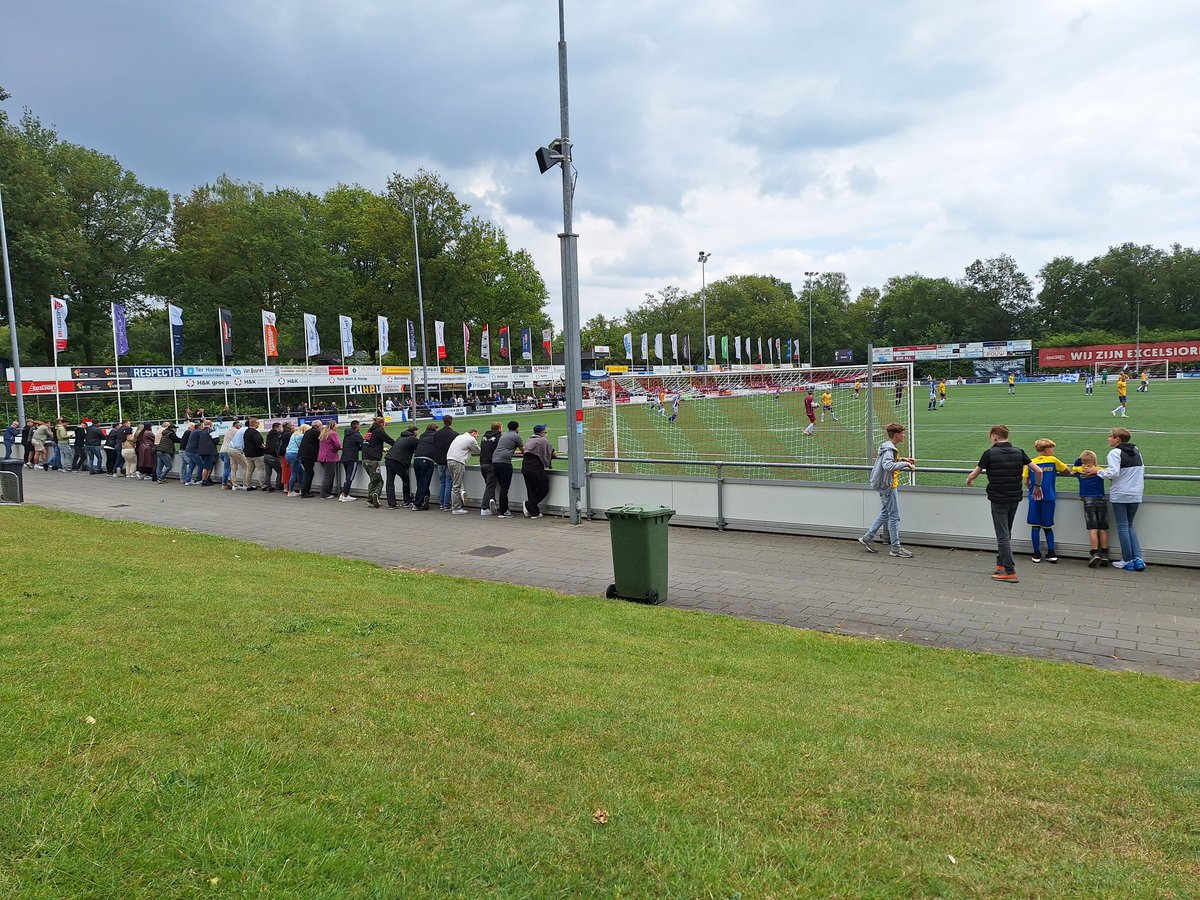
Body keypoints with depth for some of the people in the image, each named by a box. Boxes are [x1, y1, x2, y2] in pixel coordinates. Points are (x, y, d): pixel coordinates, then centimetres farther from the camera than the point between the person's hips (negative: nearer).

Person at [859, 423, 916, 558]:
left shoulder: (889, 447, 10)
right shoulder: (889, 449, -21)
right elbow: (888, 465, -37)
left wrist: (902, 459, 13)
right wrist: (905, 464, -31)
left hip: (886, 485, 10)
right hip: (889, 486, -10)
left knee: (885, 513, 18)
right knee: (894, 516, -2)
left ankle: (867, 538, 22)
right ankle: (896, 548, 5)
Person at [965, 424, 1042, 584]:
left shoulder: (990, 453, -10)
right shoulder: (1018, 452, 2)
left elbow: (973, 474, -5)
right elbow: (1038, 471, 2)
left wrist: (969, 481, 18)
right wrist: (1037, 486, 19)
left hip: (998, 499, -5)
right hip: (1015, 498, 5)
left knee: (1003, 536, -1)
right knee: (1006, 533, 19)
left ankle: (1010, 572, -3)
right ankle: (1001, 564, 27)